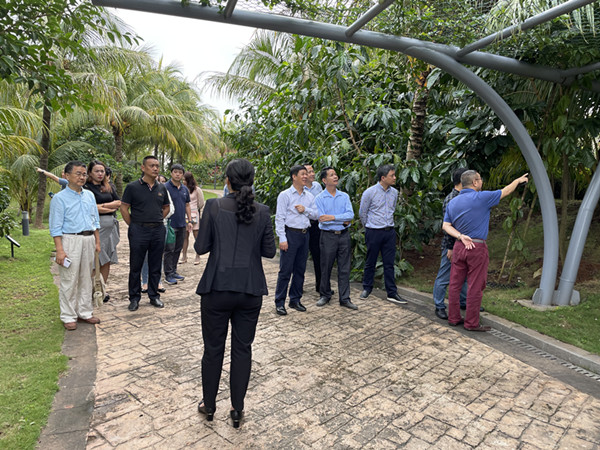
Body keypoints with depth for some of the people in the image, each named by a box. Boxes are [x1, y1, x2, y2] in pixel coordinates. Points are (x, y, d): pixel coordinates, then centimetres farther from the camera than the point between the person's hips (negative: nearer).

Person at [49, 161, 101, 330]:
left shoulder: (89, 195, 11)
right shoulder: (59, 198, -5)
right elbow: (56, 227, -8)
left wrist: (97, 241, 12)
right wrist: (60, 250, -14)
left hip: (89, 239, 6)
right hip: (71, 240, -5)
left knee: (86, 278, 12)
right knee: (69, 280, 0)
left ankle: (84, 312, 23)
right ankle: (68, 316, 11)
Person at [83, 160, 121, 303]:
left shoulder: (108, 187, 16)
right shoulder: (87, 187, -3)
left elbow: (119, 203, 8)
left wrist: (103, 206, -4)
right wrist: (111, 207, -4)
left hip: (110, 225, 6)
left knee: (107, 259, 8)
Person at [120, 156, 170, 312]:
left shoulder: (162, 188, 9)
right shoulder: (133, 187, -3)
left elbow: (166, 208, 19)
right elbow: (124, 208, -1)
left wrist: (157, 220, 10)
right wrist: (134, 226, -3)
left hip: (158, 230, 4)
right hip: (139, 231, -3)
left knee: (155, 266, 10)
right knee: (135, 266, 5)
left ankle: (154, 296, 23)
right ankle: (134, 298, 17)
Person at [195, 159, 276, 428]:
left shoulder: (214, 206, -8)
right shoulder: (262, 212, -3)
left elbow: (201, 247, -5)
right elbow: (269, 251, 2)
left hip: (217, 287, -1)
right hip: (251, 290, 2)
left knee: (213, 348, 14)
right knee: (242, 349, 14)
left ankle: (209, 406, 32)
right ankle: (237, 409, 25)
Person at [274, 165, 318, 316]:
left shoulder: (309, 196, 12)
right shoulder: (284, 195, -3)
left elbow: (315, 215, 12)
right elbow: (279, 218, -8)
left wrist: (305, 210, -8)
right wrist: (282, 239, -14)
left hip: (304, 234, 6)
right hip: (290, 234, -5)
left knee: (300, 269, 10)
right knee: (285, 270, -4)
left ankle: (295, 300, 23)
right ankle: (279, 303, 6)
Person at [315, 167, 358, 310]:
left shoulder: (344, 196, 8)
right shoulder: (319, 199, -2)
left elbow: (351, 215, -6)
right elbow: (322, 219, -12)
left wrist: (333, 217, -17)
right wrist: (343, 221, -10)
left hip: (344, 235, 3)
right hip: (328, 236, -2)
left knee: (344, 268, 6)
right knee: (326, 268, 7)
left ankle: (345, 298, 14)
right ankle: (325, 295, 24)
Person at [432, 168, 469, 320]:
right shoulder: (450, 199, -18)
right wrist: (450, 247, -20)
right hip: (452, 246, -9)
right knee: (444, 277, 0)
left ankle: (463, 302, 34)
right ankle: (439, 307, 11)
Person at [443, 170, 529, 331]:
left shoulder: (452, 202, 7)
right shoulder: (481, 198, -10)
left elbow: (446, 226, 1)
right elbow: (505, 191, 5)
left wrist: (461, 236, -8)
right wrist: (519, 180, 22)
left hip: (459, 246, 6)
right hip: (477, 248, -6)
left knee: (455, 284, 10)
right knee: (475, 287, 2)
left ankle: (453, 318, 19)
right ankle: (472, 323, 10)